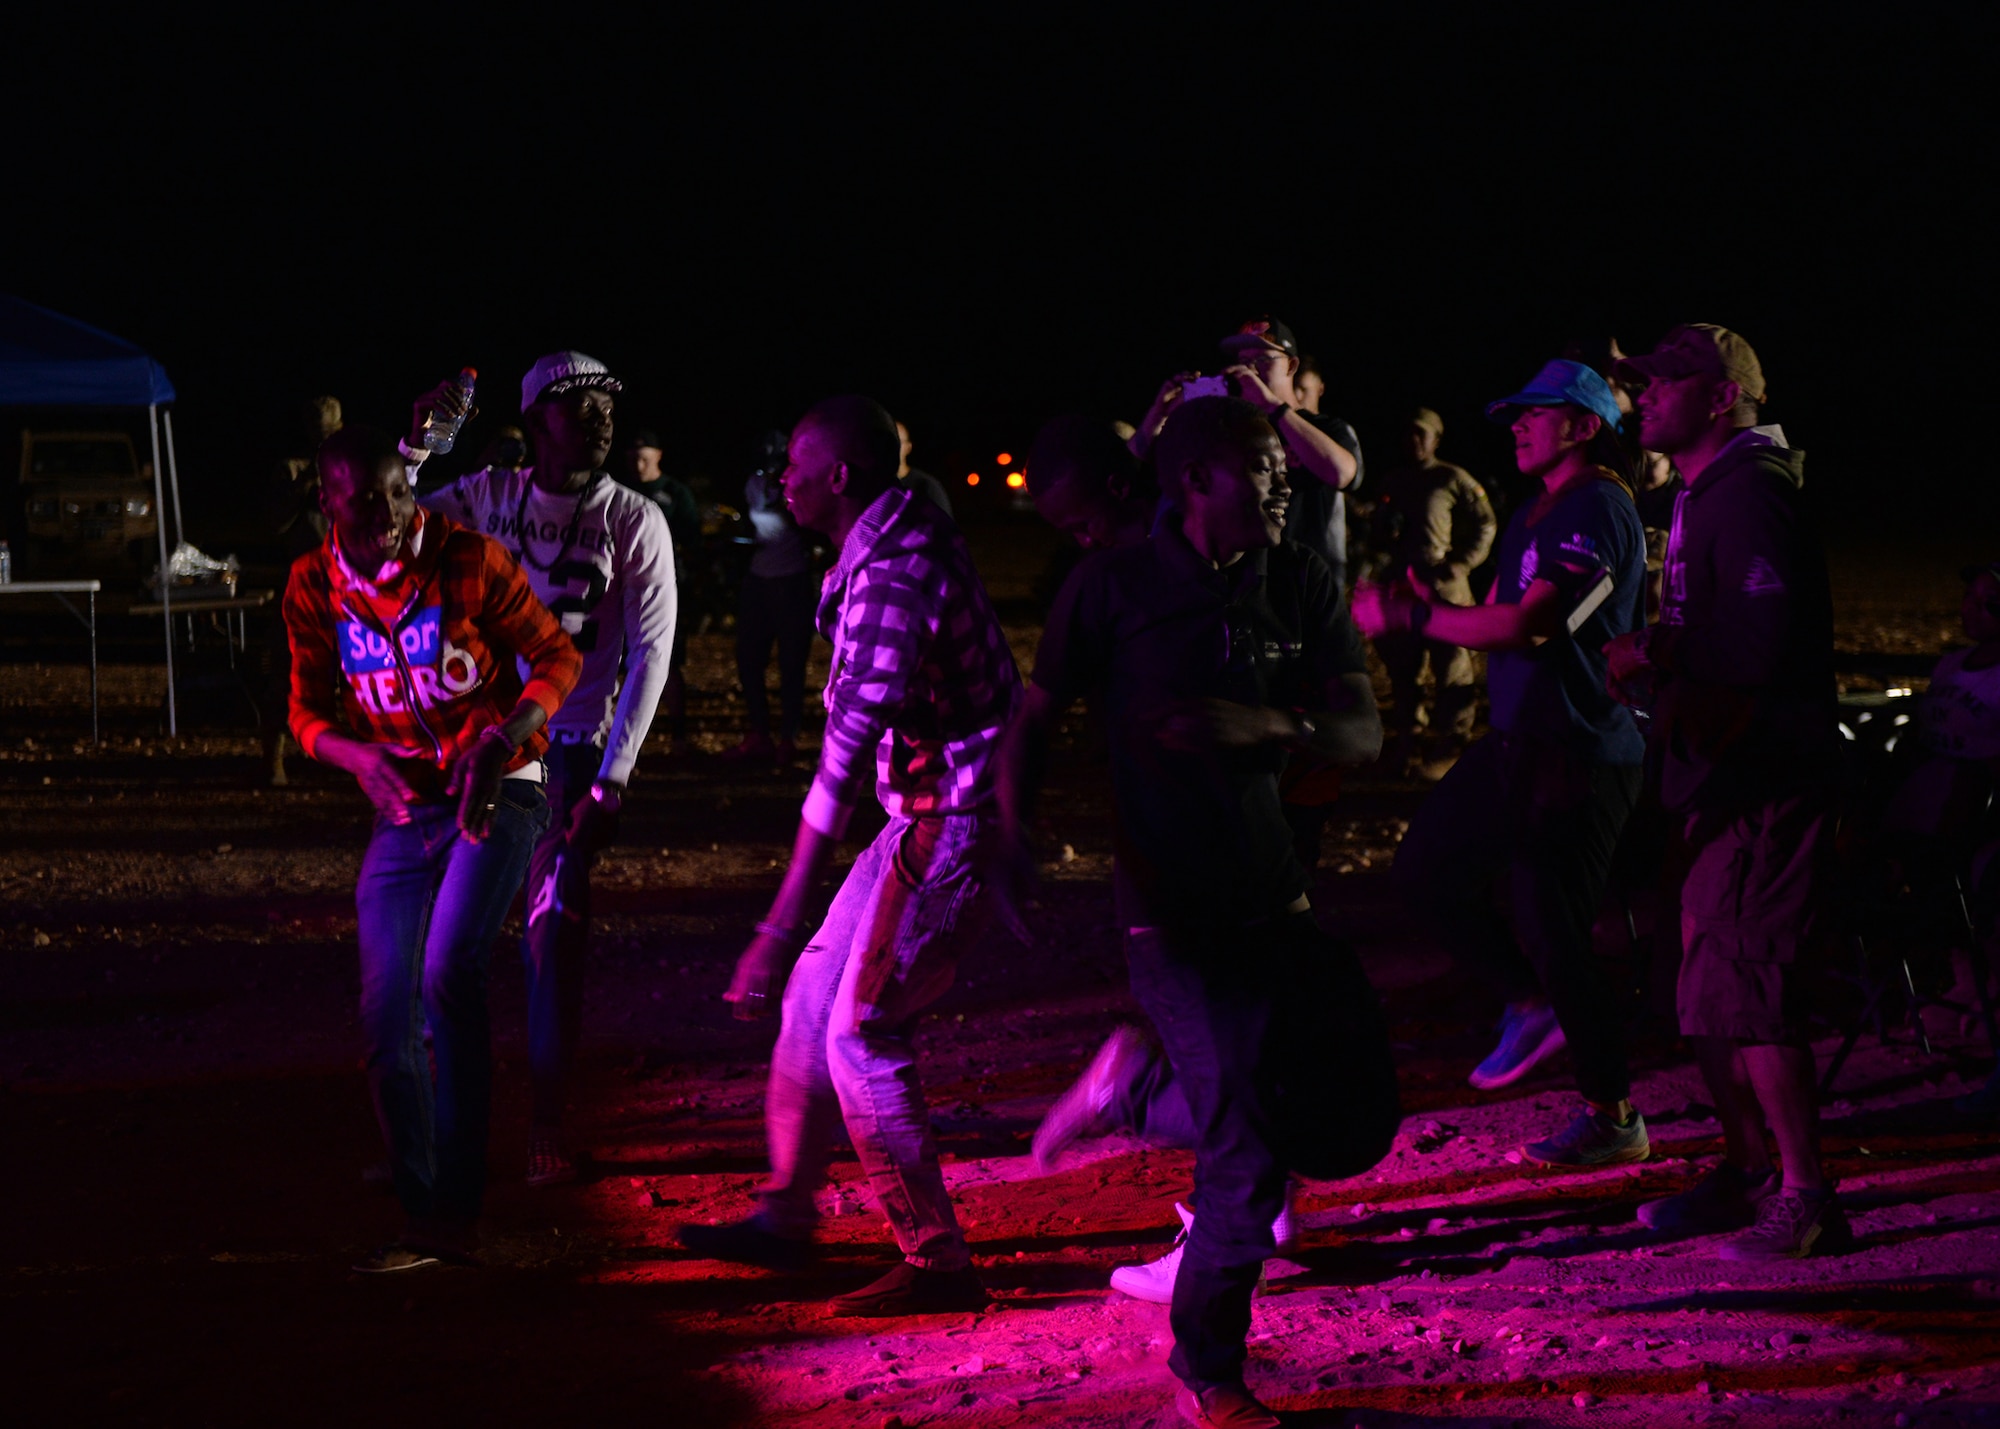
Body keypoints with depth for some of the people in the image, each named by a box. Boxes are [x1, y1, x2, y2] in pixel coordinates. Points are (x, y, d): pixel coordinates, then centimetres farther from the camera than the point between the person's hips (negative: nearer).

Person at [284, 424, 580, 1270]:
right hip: (403, 811, 5)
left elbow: (557, 657, -5)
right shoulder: (314, 586, 0)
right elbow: (308, 707, 5)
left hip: (495, 794, -5)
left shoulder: (469, 559, -11)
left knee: (448, 973, -25)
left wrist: (507, 733, -23)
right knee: (386, 1019, 1)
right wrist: (356, 758, -18)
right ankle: (422, 1219, 16)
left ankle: (454, 1209, -18)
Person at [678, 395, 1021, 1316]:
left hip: (950, 823, -10)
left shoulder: (892, 574, -24)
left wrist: (782, 924, -31)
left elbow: (852, 745, -30)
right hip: (932, 813, 10)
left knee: (862, 1036, -8)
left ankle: (938, 1266, -1)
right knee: (815, 992, 16)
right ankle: (785, 1220, 27)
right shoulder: (903, 540, 9)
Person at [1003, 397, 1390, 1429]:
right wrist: (1011, 839, -13)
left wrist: (1269, 725, -22)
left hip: (1277, 898, 6)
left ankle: (1137, 1086, 23)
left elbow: (1362, 732, -2)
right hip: (1175, 913, -6)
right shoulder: (1116, 586, -7)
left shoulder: (1301, 584, 4)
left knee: (1355, 1124, 5)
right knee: (1252, 1160, -10)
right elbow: (1035, 719, -1)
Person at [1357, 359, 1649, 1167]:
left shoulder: (1597, 510, -15)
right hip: (1518, 741, 10)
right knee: (1426, 867, 11)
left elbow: (1528, 626, -23)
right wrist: (1423, 605, -4)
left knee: (1550, 928, -6)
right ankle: (1532, 1007, 24)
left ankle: (1612, 1118, 5)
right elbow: (1498, 621, 15)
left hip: (1580, 754, -10)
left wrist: (1408, 617, -16)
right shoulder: (1536, 517, 18)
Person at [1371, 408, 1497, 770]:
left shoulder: (1453, 479, 0)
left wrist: (1462, 563, -8)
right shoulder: (1392, 483, 16)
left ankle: (1458, 737, 3)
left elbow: (1485, 523, 1)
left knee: (1452, 665, -5)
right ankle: (1406, 743, 17)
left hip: (1443, 582, -5)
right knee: (1401, 667, 7)